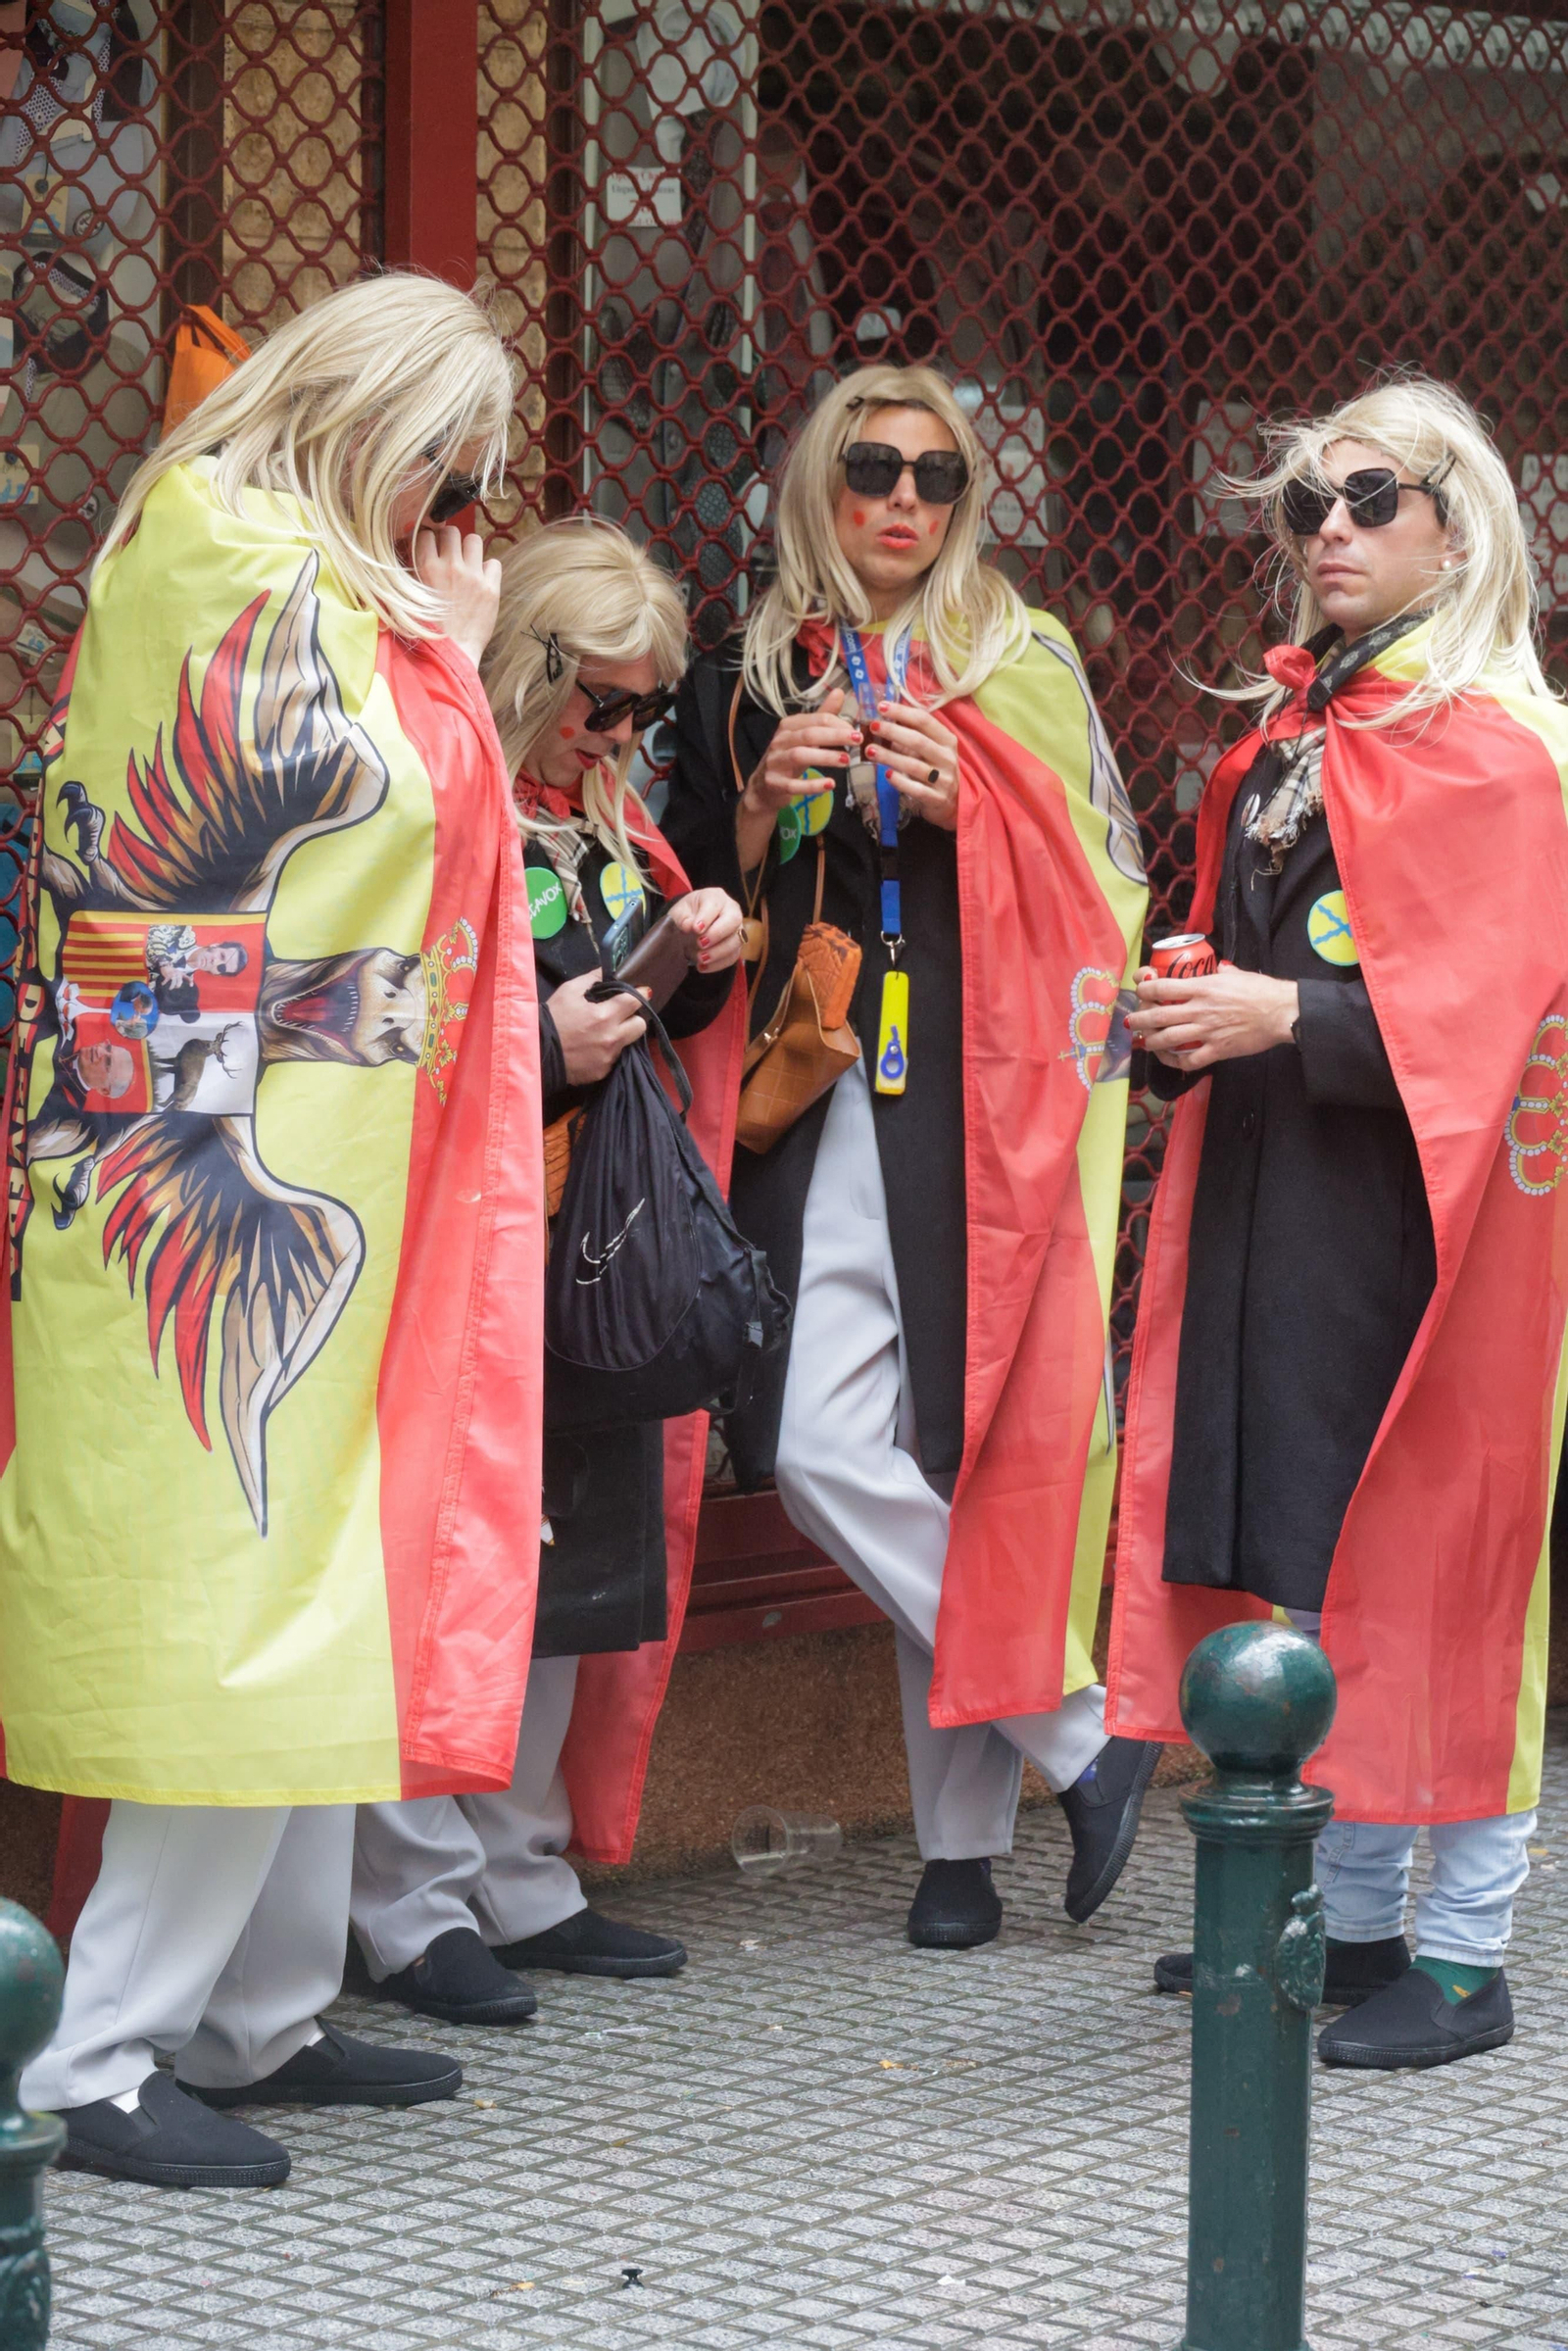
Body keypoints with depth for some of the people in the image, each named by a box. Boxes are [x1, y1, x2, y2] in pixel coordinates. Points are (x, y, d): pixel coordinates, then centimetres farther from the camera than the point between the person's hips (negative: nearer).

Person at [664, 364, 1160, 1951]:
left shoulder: (1025, 667, 10)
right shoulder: (745, 683, 14)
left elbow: (1095, 886, 7)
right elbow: (693, 916, 16)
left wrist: (969, 810, -9)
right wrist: (762, 816, -2)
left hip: (985, 1102, -2)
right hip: (825, 1104, 2)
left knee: (967, 1458, -9)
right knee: (821, 1457, -11)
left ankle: (964, 1836, 4)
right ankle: (1080, 1744, 0)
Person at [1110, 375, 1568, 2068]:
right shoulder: (1289, 733, 16)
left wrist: (1288, 1016, -21)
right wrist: (1187, 1019, 6)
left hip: (1411, 1198, -8)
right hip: (1270, 1189, 8)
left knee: (1425, 1550, -6)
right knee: (1297, 1554, 9)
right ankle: (1349, 1916, 18)